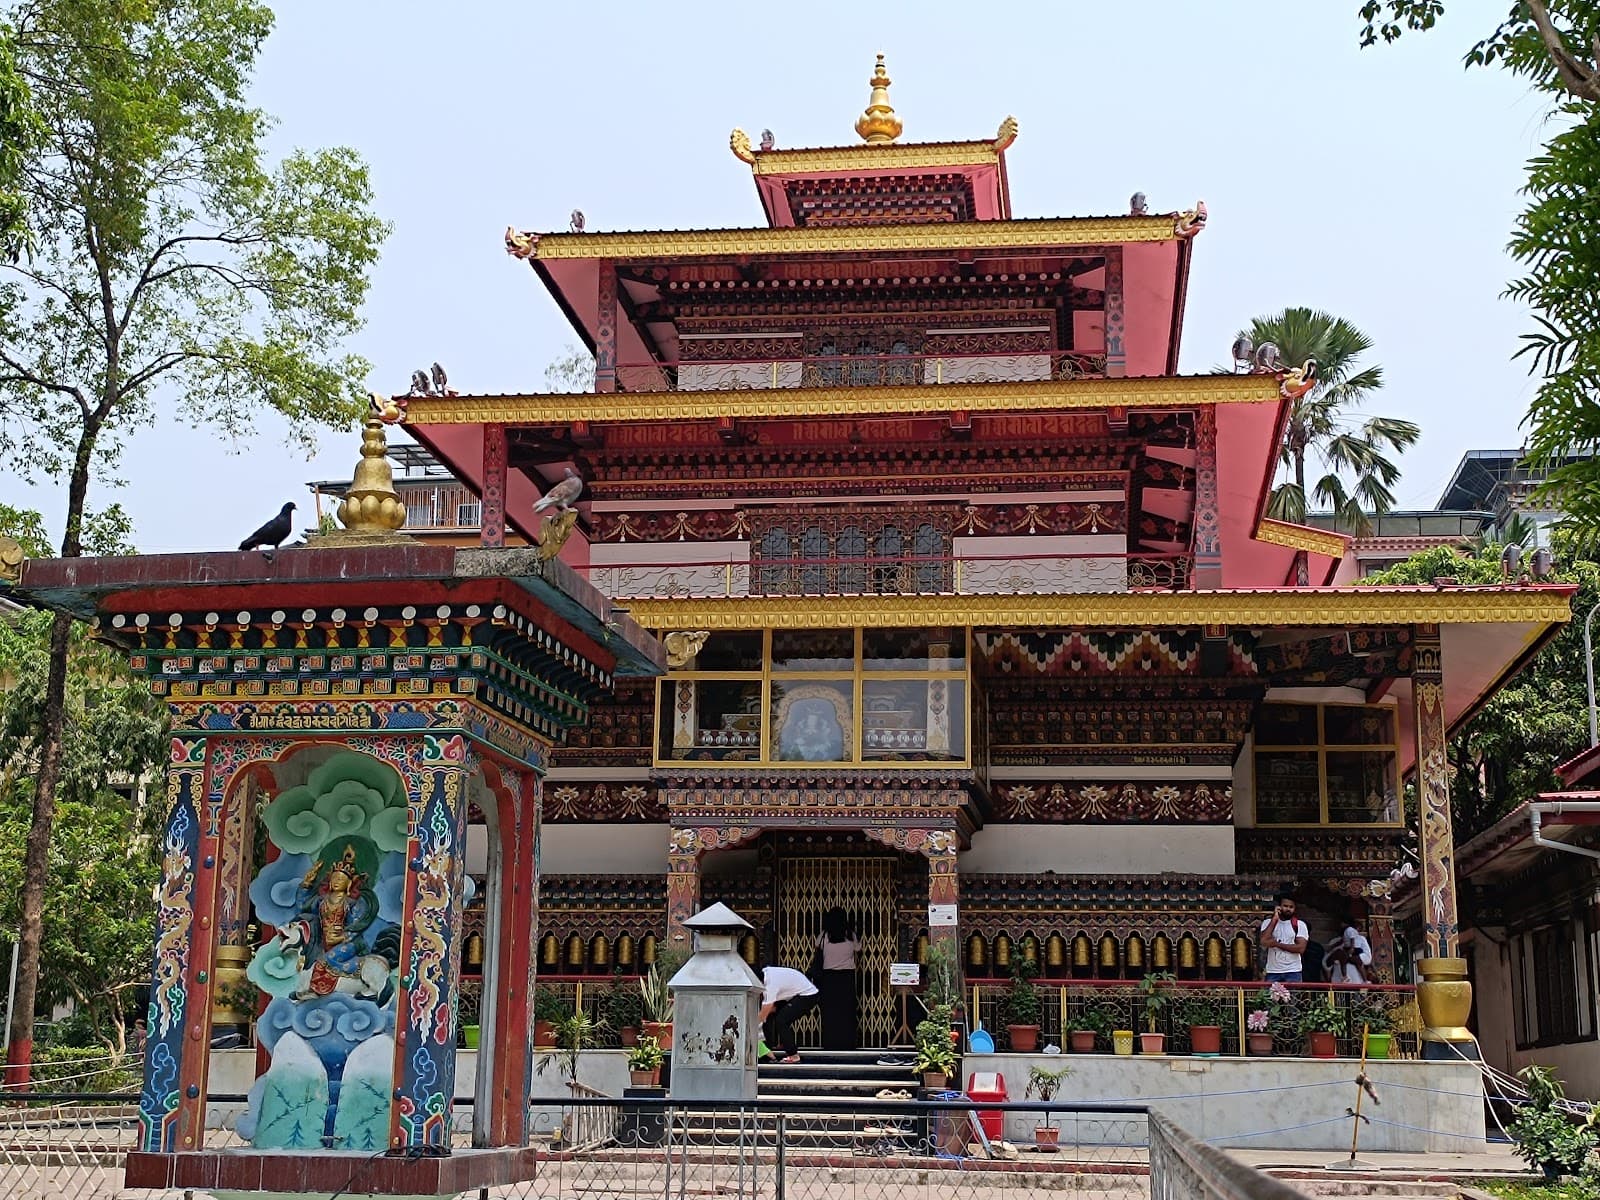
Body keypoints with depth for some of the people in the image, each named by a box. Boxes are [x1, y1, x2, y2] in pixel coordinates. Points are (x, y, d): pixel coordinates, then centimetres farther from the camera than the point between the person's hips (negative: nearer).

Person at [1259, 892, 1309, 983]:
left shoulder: (1300, 924, 3)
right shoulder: (1268, 922, 8)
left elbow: (1301, 948, -8)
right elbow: (1264, 941, -11)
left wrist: (1277, 944, -11)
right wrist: (1274, 919, -8)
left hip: (1293, 972, -1)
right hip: (1272, 972, 1)